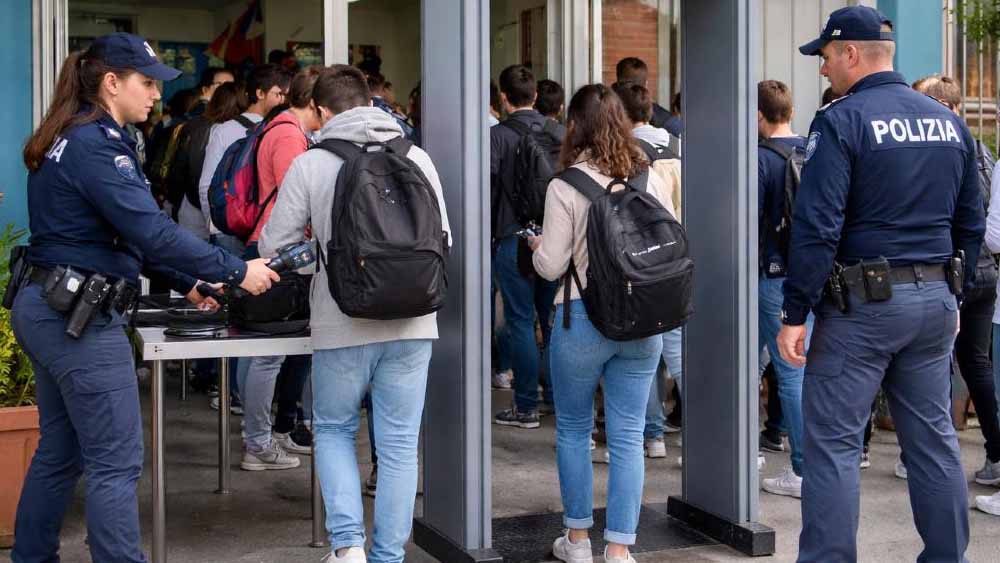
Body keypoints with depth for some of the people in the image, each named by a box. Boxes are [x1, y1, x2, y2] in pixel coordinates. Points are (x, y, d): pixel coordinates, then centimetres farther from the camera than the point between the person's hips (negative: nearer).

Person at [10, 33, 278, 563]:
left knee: (60, 451, 18)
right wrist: (236, 272, -20)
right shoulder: (95, 143, -17)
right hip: (82, 317, -10)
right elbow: (150, 229, -25)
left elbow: (125, 230, 20)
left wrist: (185, 282, 19)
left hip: (49, 308, 10)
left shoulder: (75, 138, 15)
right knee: (116, 463, -6)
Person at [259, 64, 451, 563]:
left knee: (334, 430, 18)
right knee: (399, 443, 10)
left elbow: (275, 246, 0)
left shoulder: (309, 165, -4)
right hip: (411, 322, 2)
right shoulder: (417, 158, 3)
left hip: (343, 324, -2)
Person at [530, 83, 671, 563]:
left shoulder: (565, 187, -9)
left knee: (573, 430, 15)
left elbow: (551, 267, -9)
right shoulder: (654, 182, 2)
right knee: (628, 437, 7)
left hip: (583, 319, -3)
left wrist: (537, 246, 12)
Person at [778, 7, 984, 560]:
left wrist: (795, 314, -14)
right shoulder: (950, 122, 11)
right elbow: (971, 223, 15)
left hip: (863, 304, -7)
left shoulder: (841, 121, -11)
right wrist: (956, 295, 22)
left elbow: (816, 227, -17)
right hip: (936, 301, 7)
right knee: (934, 437, 14)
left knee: (832, 443, -1)